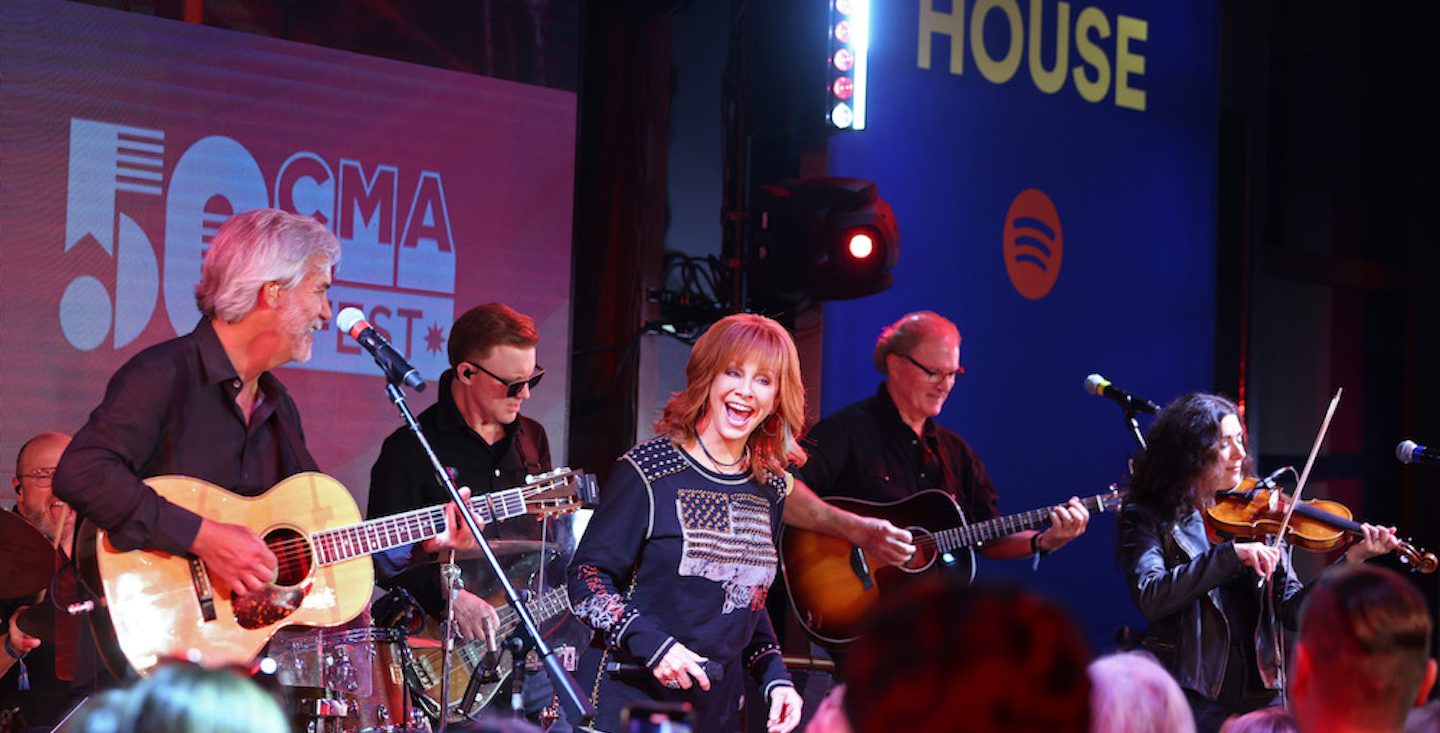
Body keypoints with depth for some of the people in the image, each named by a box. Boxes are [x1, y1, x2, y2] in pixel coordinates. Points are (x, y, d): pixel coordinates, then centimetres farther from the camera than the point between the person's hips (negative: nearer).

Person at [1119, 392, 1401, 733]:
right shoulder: (1147, 518, 2)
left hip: (1258, 693, 4)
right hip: (1189, 700, -4)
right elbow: (1151, 598, -16)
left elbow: (1294, 609, 4)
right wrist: (1233, 554, -21)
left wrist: (1351, 562, -10)